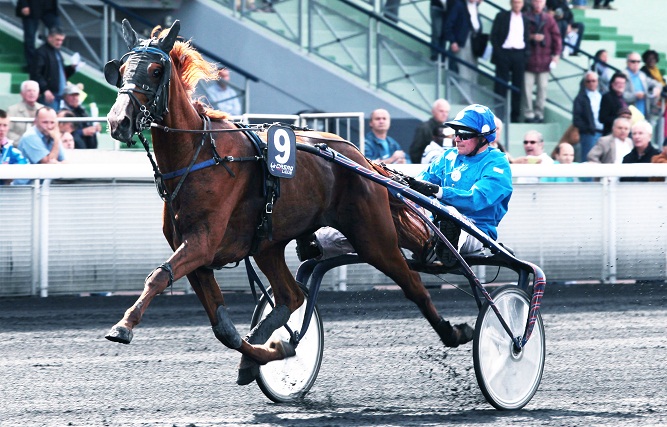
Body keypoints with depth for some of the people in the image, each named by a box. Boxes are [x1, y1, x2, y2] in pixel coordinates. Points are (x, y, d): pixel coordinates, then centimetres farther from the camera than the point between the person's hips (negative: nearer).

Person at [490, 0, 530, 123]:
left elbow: (527, 38, 14)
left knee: (518, 85, 4)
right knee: (501, 85, -1)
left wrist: (527, 52, 0)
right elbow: (494, 36, 0)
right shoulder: (502, 16, 3)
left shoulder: (525, 20, 12)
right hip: (504, 52, -3)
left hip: (519, 54, 3)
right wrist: (497, 51, -9)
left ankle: (515, 115, 9)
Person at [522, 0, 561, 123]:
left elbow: (556, 37, 7)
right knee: (527, 87, -4)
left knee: (542, 88, 3)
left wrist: (556, 54, 0)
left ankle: (539, 113, 10)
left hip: (544, 60, 1)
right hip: (528, 59, -1)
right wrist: (531, 37, -14)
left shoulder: (549, 19, 7)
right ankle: (529, 114, 2)